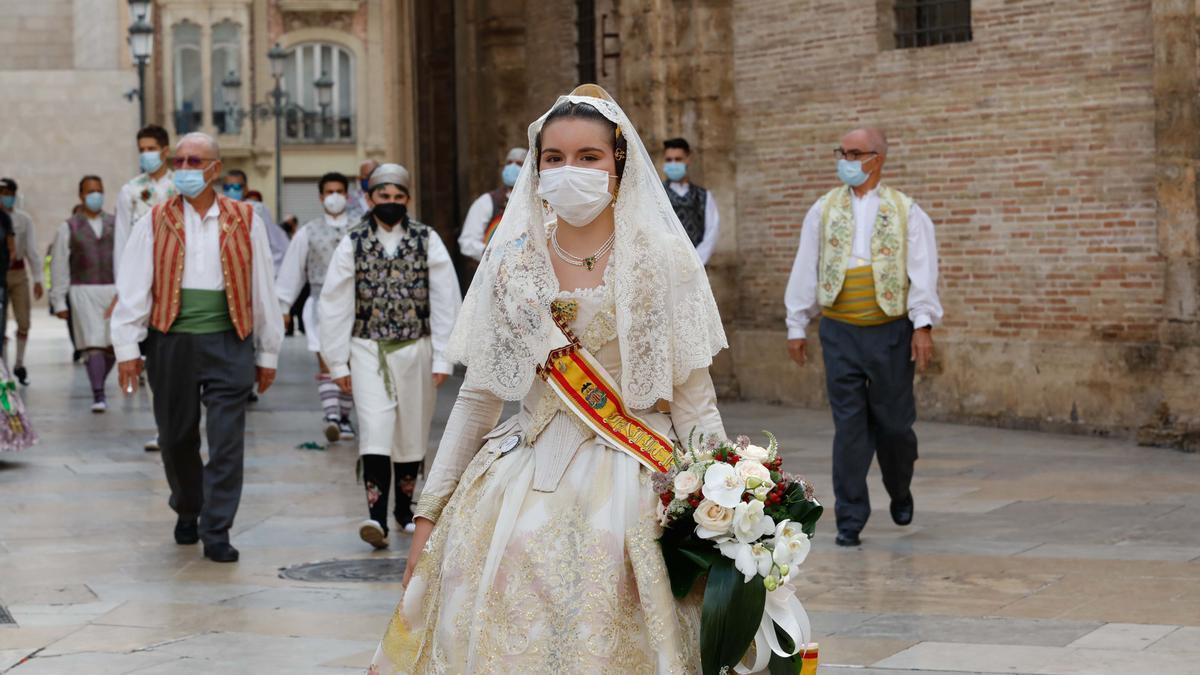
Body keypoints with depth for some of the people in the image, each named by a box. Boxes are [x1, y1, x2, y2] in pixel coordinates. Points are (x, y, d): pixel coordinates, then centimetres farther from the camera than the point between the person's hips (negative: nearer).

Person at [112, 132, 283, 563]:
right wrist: (127, 347, -7)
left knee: (226, 442, -6)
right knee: (176, 438, 11)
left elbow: (263, 290, 9)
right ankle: (188, 510, 35)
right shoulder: (155, 223, 5)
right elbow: (132, 288, 1)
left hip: (228, 345, -1)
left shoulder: (244, 222, 6)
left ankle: (216, 533, 0)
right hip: (171, 344, 1)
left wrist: (267, 353, 9)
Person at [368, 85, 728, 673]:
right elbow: (479, 396, 11)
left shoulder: (664, 258, 0)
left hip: (631, 484, -2)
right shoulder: (511, 261, 8)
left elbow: (694, 401, -1)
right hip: (526, 479, 3)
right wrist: (430, 511, 7)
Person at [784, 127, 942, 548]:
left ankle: (900, 492, 33)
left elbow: (923, 272, -3)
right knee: (849, 426, -2)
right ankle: (850, 520, 3)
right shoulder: (824, 210, 9)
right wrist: (796, 326, 8)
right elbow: (805, 269, 11)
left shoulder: (905, 212, 3)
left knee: (893, 422, 4)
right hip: (840, 333, 1)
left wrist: (923, 325, -13)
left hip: (890, 331, -1)